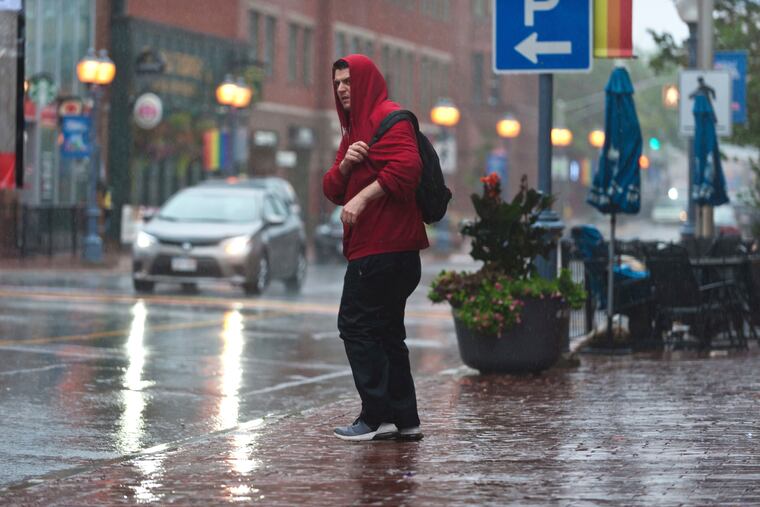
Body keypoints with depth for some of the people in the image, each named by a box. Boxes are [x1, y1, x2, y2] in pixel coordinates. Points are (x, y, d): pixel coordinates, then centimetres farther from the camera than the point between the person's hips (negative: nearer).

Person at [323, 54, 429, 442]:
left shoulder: (388, 117, -8)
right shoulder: (354, 129, 24)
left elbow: (407, 165, -26)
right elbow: (332, 190, 16)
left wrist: (362, 198, -25)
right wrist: (345, 164, -4)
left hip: (384, 247, -11)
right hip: (372, 247, 11)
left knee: (356, 325, -9)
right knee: (385, 330, 12)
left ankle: (377, 416, -7)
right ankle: (404, 419, 16)